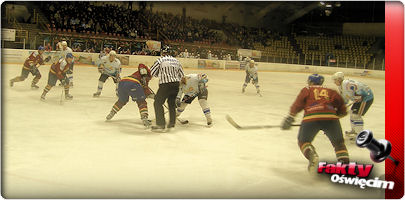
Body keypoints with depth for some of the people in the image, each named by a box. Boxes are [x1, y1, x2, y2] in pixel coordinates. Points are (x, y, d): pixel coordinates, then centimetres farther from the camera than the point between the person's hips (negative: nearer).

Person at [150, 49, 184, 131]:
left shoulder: (160, 60, -1)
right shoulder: (176, 61, 15)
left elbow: (152, 72, 2)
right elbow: (181, 75, 19)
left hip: (165, 85, -6)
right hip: (176, 84, 6)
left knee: (158, 103, 1)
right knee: (172, 103, 21)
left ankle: (161, 124, -4)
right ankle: (172, 123, 22)